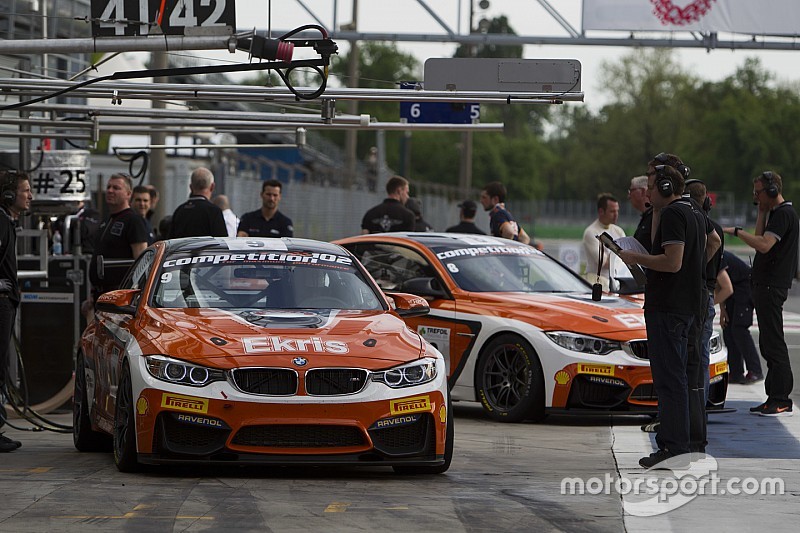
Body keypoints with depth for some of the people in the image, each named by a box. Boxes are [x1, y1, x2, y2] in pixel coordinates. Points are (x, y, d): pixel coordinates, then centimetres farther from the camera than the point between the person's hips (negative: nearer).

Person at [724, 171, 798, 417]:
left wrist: (736, 231, -19)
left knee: (773, 343, -11)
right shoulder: (776, 212, 20)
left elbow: (764, 245, -25)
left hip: (772, 286, -11)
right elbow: (761, 239, 15)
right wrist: (762, 211, 11)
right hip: (767, 284, 11)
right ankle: (775, 397, 16)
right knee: (769, 344, 12)